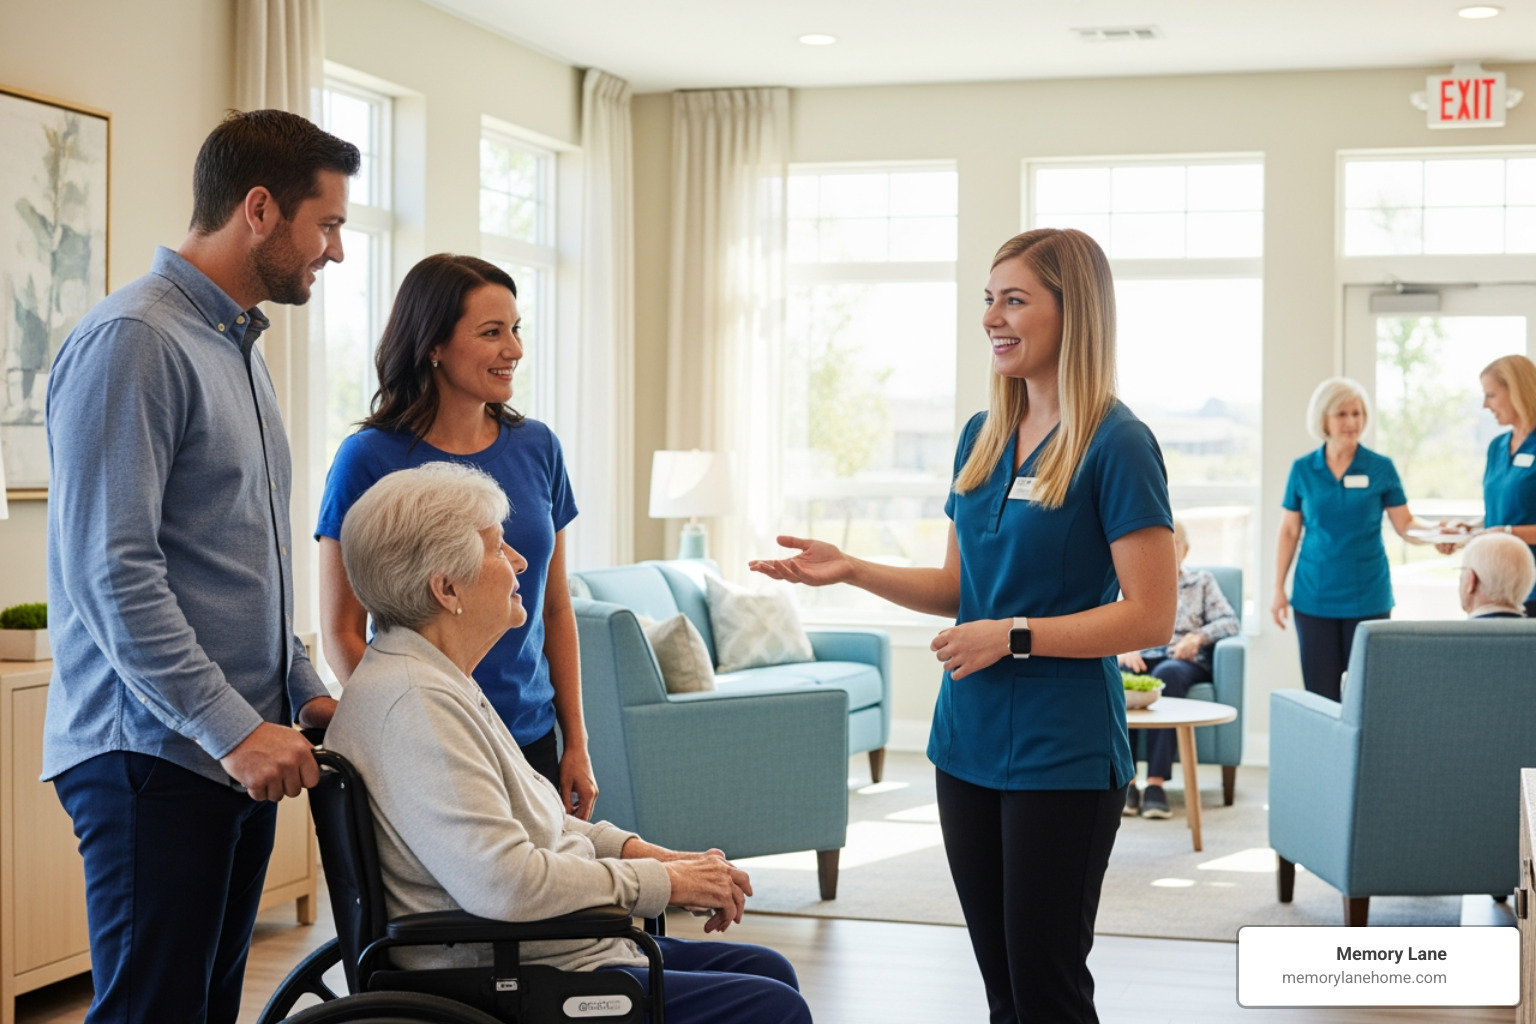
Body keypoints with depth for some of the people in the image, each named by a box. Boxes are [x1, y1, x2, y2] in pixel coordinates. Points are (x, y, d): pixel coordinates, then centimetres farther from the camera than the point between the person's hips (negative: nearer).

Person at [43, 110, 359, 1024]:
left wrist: (303, 689, 13)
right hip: (154, 754, -9)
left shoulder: (239, 347, 18)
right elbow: (110, 572, -20)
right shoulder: (133, 342, -13)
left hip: (240, 747, 9)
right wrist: (233, 727, -20)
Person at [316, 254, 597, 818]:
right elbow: (341, 633, -7)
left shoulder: (537, 448, 5)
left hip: (532, 737, 4)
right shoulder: (370, 459, -9)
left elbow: (555, 609, 11)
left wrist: (576, 742, 8)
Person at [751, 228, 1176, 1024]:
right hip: (968, 741, 7)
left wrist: (1012, 636, -18)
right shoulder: (982, 437, 10)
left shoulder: (1115, 444, -12)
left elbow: (1151, 616, -15)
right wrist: (850, 570, 3)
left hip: (1061, 753, -7)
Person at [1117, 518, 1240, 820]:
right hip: (1140, 658, 1)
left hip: (1184, 662, -1)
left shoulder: (1202, 581, 25)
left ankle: (1156, 783, -44)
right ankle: (1125, 780, -38)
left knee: (1166, 674, -39)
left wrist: (1199, 636, -10)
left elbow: (1230, 622, 11)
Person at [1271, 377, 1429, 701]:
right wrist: (1279, 589, 5)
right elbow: (1289, 532, 9)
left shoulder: (1381, 468, 2)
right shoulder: (1302, 470, 4)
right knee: (1320, 691, 1)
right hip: (1315, 597, 1)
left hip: (1367, 597, -1)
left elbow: (1405, 524, 0)